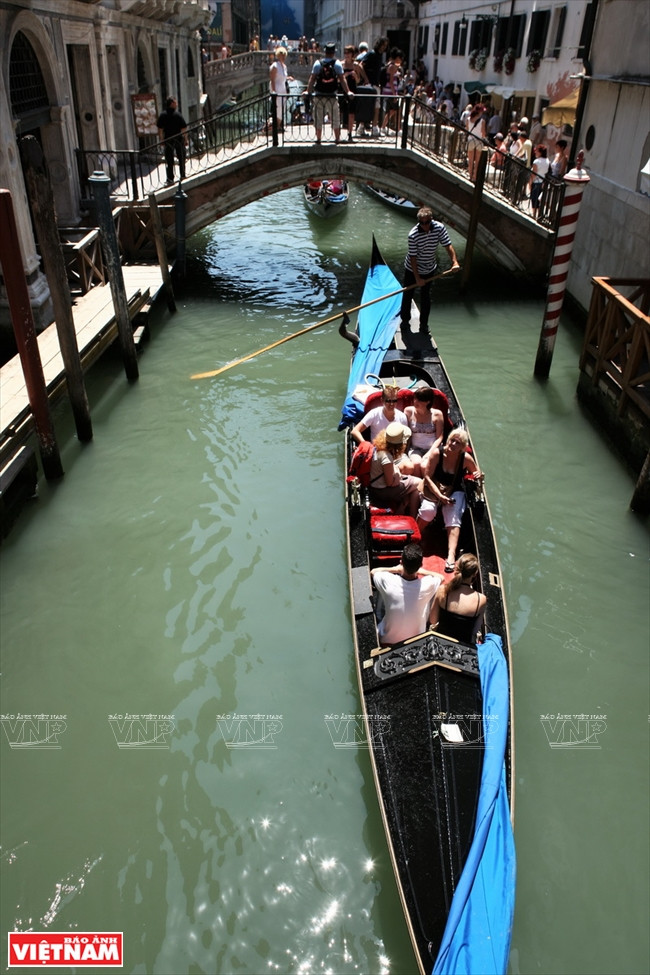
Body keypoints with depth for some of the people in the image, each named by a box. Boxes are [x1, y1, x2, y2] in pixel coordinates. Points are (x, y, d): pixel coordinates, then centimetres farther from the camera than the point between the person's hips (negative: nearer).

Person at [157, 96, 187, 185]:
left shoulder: (162, 115, -2)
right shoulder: (178, 114, -11)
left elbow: (160, 129, 1)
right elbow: (184, 128, -12)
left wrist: (161, 139, 10)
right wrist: (185, 139, -3)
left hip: (168, 140, 2)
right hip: (179, 139, -2)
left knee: (169, 160, 5)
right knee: (181, 158, 14)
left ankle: (170, 179, 3)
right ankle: (182, 176, 21)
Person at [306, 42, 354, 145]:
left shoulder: (318, 63, 0)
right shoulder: (337, 63, -2)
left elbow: (312, 79, -3)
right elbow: (342, 79, -4)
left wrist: (308, 91, 2)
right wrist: (348, 92, 1)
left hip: (319, 95, 1)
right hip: (332, 96, -1)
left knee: (318, 118, 8)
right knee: (335, 119, 9)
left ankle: (318, 139, 9)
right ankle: (337, 139, 11)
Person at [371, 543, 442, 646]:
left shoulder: (388, 582, -27)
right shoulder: (427, 585, -25)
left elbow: (373, 571, -2)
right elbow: (441, 577, 0)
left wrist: (395, 569, 3)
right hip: (417, 641, 1)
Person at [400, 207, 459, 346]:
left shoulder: (439, 228, -17)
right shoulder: (413, 234, -27)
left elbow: (448, 245, -13)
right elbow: (412, 258, -22)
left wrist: (455, 262, -28)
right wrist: (417, 278, -21)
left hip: (429, 269, 3)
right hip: (412, 269, -3)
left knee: (426, 298, 11)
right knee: (407, 296, 10)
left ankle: (424, 326, 23)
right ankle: (405, 322, 29)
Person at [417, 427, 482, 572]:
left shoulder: (466, 458, -8)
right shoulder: (437, 453, -13)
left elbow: (476, 475, 9)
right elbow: (428, 477, -10)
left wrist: (479, 476, -18)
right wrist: (440, 495, -20)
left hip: (454, 492, 1)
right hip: (434, 489, -1)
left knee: (454, 518, -24)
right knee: (428, 510, -30)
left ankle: (451, 555, -33)